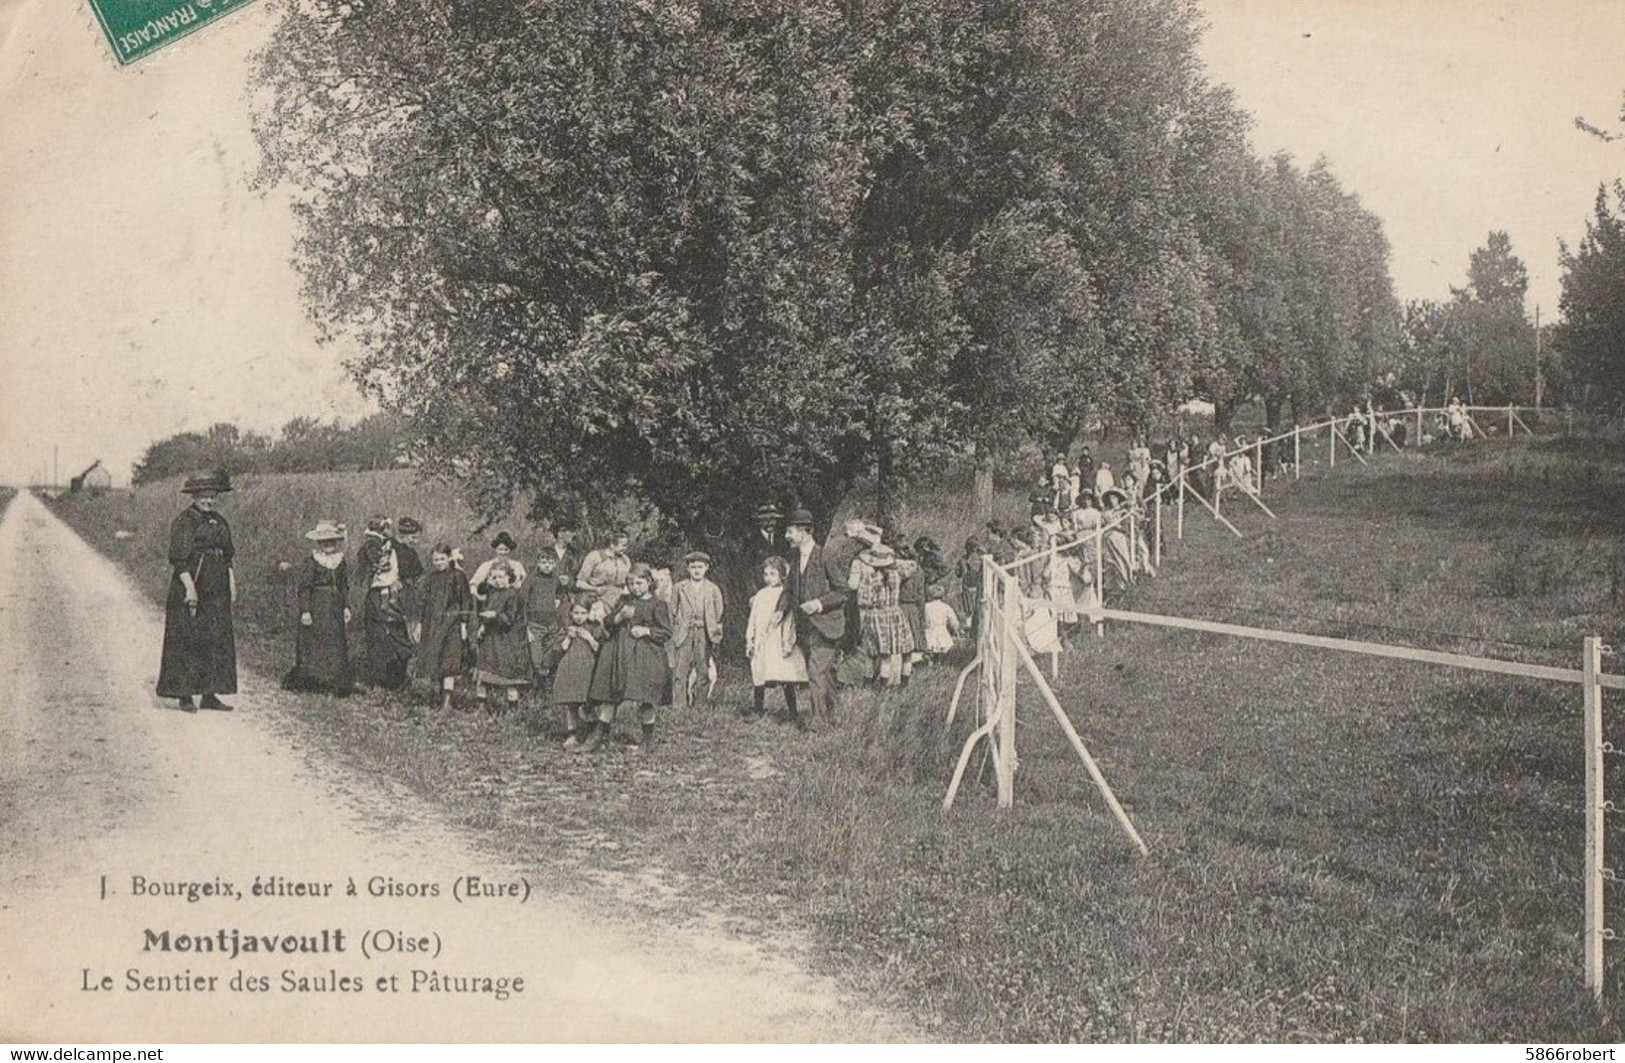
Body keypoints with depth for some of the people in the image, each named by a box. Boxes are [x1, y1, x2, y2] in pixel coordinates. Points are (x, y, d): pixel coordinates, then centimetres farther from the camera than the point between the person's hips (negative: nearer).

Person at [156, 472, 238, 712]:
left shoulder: (220, 522, 14)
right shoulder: (184, 521, -9)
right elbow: (179, 558, -15)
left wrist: (232, 584, 12)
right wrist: (190, 587, -21)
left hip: (217, 591, 8)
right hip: (191, 586, -8)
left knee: (218, 640, 7)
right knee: (188, 640, -4)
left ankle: (209, 694, 13)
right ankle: (184, 695, 2)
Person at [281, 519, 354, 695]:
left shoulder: (340, 562, 9)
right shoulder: (311, 562, -7)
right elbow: (304, 588, -9)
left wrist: (346, 607, 8)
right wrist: (305, 611, -14)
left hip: (335, 608, 5)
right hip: (316, 608, -5)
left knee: (337, 644, 3)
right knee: (313, 646, -3)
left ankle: (337, 683, 6)